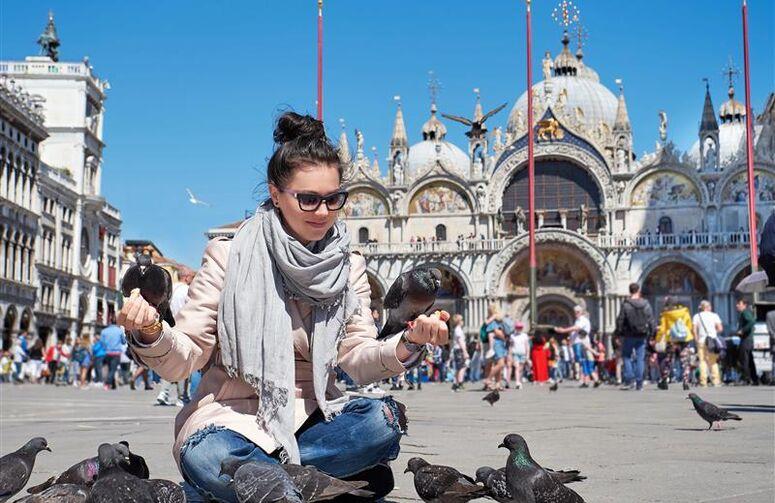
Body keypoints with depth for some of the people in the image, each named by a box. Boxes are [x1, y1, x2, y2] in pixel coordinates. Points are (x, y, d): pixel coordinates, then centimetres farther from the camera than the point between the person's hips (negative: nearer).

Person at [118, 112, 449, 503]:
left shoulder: (348, 269, 7)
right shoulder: (229, 257, -3)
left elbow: (359, 360, -3)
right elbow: (182, 360, -5)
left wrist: (407, 344, -24)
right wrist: (150, 335, -28)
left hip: (309, 418, 4)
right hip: (233, 417, -3)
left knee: (383, 418, -28)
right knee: (204, 456, -37)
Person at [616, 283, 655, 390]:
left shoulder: (626, 305, -9)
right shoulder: (646, 304, 0)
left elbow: (620, 321, -6)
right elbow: (651, 320, 4)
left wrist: (619, 333, 4)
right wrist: (652, 332, 13)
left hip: (629, 336, -3)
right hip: (642, 336, 3)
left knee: (626, 357, 10)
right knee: (640, 358, 7)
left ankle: (630, 379, -2)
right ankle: (639, 383, 7)